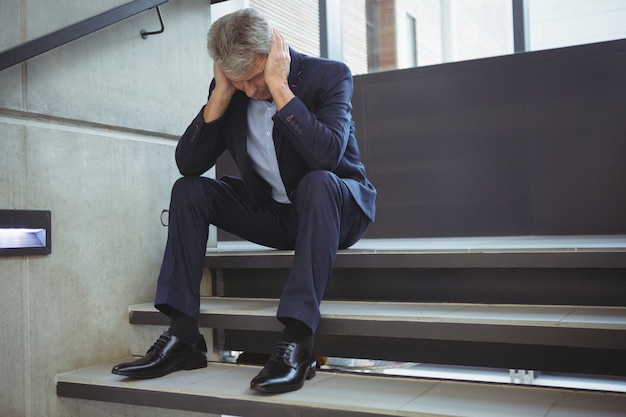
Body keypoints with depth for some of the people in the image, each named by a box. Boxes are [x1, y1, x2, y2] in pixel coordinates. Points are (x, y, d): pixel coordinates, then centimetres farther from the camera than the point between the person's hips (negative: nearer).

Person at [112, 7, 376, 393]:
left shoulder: (330, 75, -16)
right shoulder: (230, 90, -4)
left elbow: (327, 154, -34)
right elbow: (188, 163, -10)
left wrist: (278, 86, -31)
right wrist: (221, 93, -19)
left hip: (337, 207, -5)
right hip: (274, 213, 5)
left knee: (317, 181, -37)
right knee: (188, 190, -9)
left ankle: (298, 342, -39)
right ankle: (182, 337, -15)